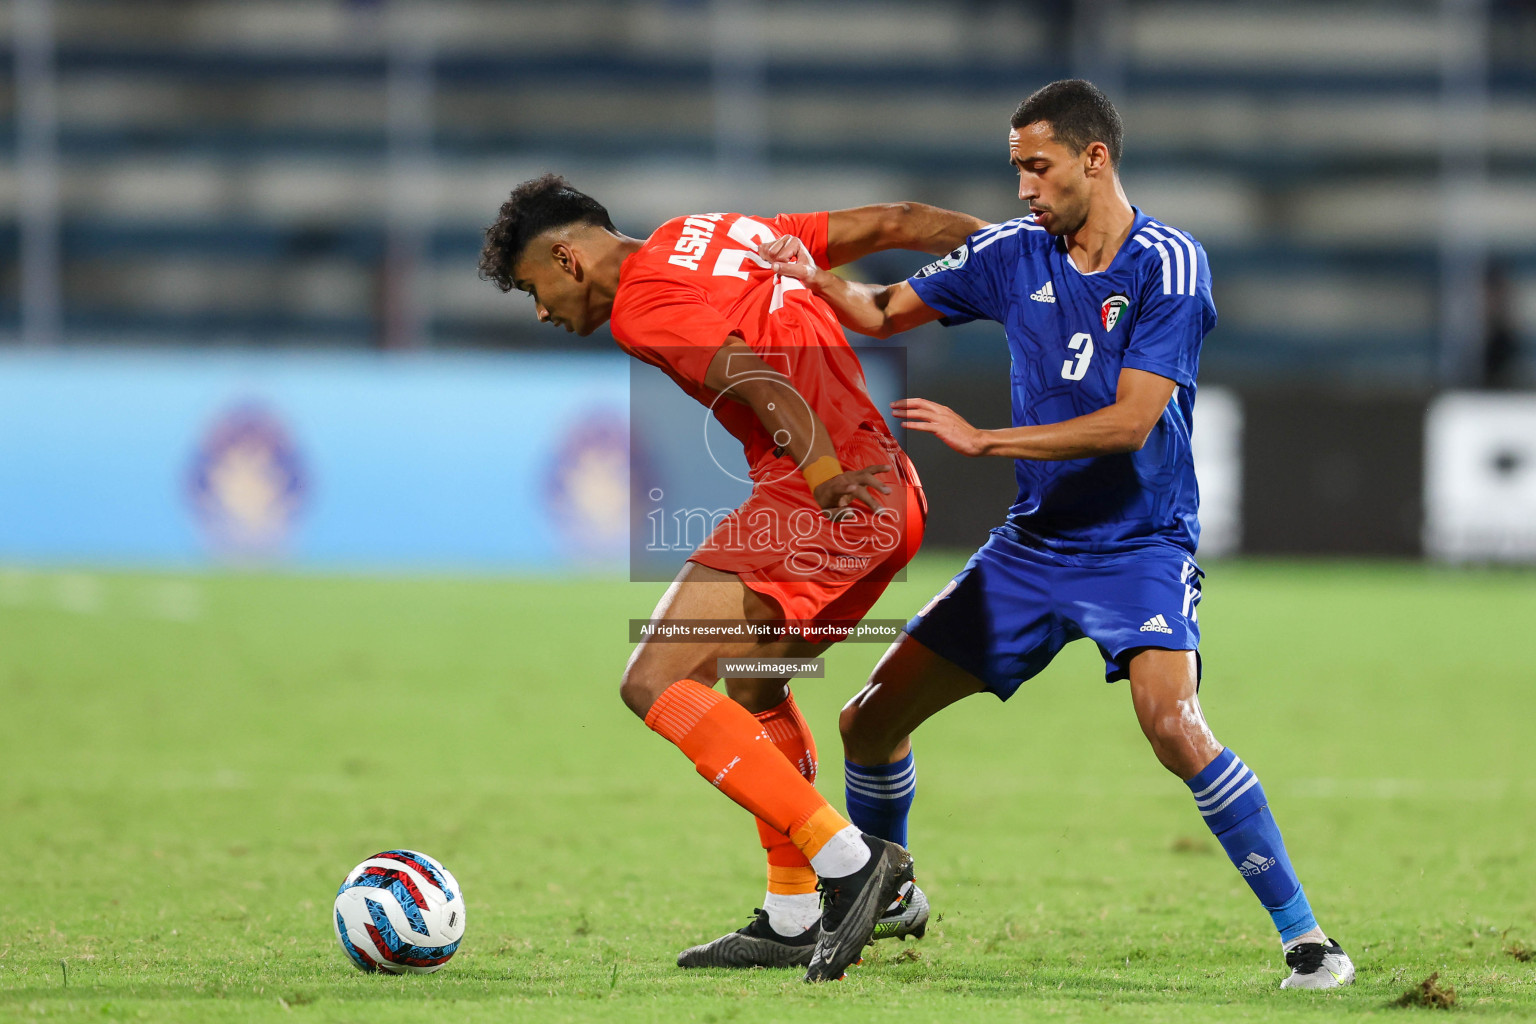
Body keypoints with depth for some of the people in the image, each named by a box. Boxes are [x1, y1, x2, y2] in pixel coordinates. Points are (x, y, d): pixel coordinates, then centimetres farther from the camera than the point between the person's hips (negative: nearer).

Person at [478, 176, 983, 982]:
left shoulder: (643, 305, -5)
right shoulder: (720, 234, 21)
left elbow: (761, 384, -20)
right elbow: (892, 224, 21)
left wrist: (827, 477, -28)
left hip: (819, 496, -10)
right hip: (895, 499, 10)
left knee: (657, 684, -13)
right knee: (752, 683, 26)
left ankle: (847, 861, -15)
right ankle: (795, 920, 30)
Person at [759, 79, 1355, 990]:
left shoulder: (1170, 265, -14)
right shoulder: (1013, 254, 2)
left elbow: (1130, 422, -21)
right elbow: (886, 312, 14)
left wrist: (984, 440, -21)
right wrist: (817, 279, -7)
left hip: (1139, 546, -6)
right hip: (1035, 542, 6)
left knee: (1173, 724, -30)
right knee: (871, 721, 5)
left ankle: (1306, 938, -21)